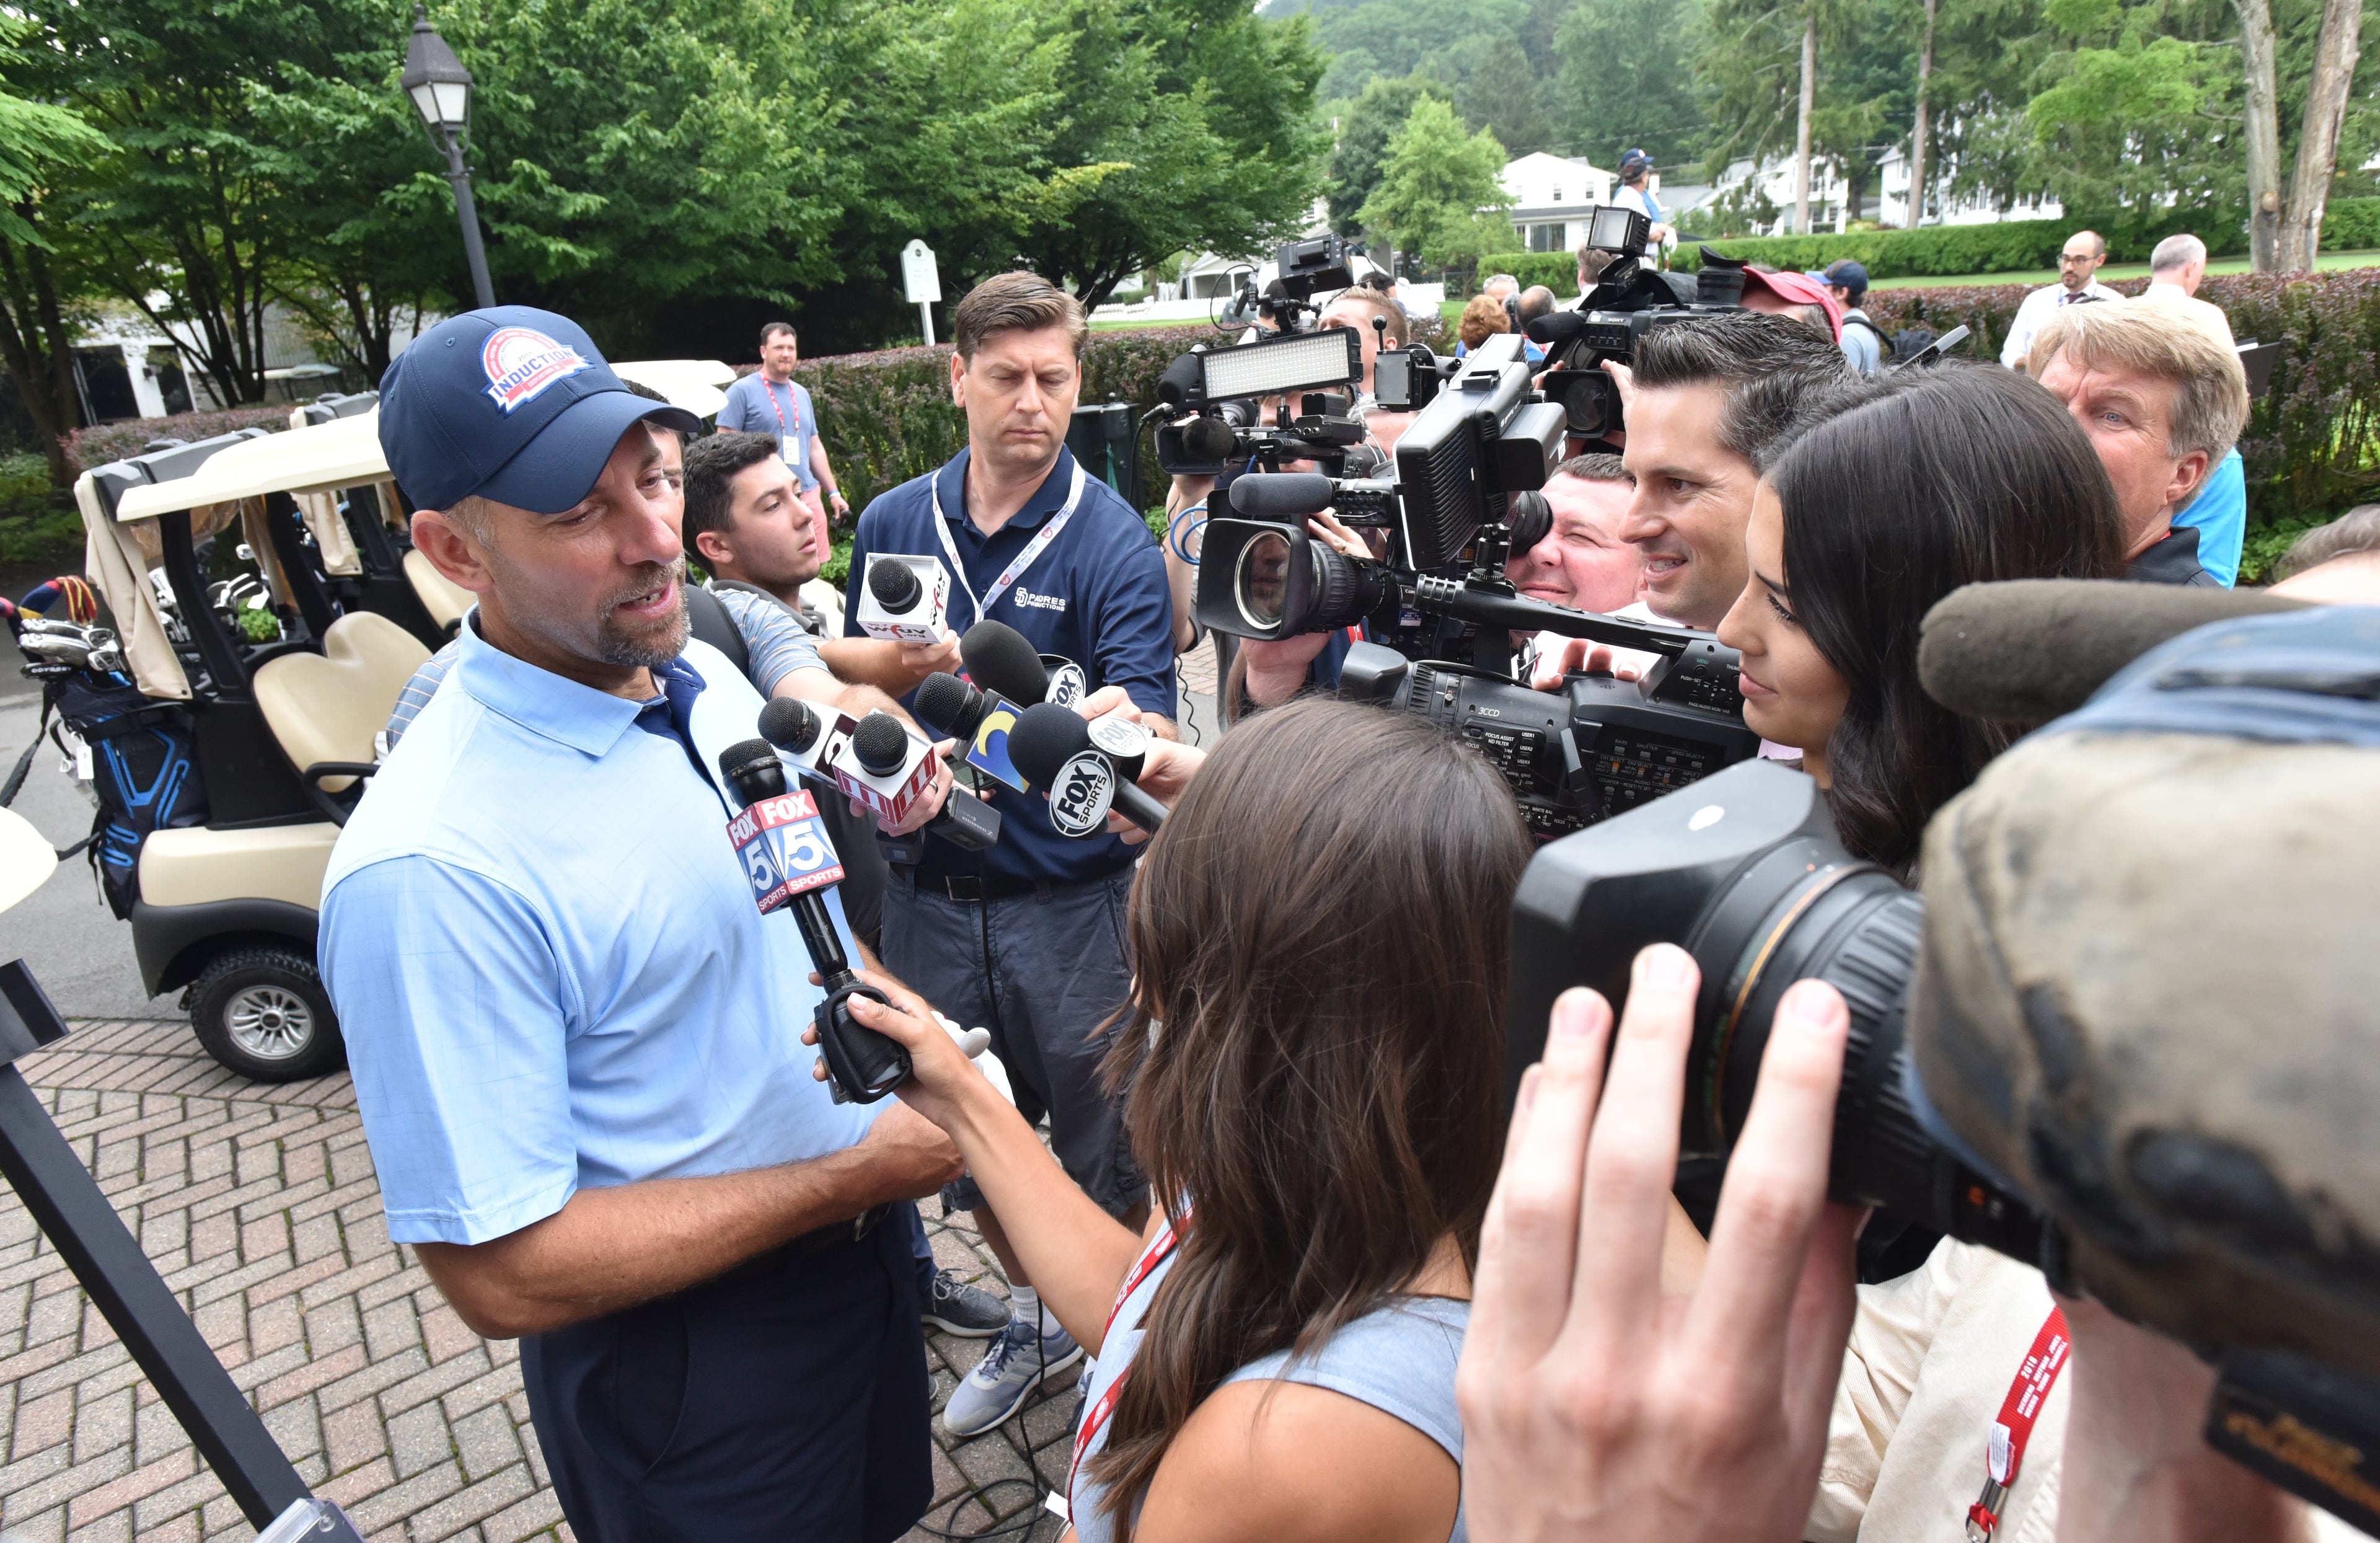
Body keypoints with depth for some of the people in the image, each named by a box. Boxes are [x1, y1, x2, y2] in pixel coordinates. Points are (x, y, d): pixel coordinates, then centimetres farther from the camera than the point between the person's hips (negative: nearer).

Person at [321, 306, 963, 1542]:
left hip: (862, 1253, 7)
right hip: (686, 1359, -6)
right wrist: (855, 1176, -24)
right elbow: (502, 1275, -28)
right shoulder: (427, 871, -31)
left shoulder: (709, 680, -5)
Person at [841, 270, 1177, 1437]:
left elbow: (1147, 723, -21)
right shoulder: (893, 523, 1)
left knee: (1103, 1151, 10)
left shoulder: (1112, 541, -11)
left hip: (1072, 895, -4)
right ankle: (1034, 1320, 47)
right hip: (933, 887, 5)